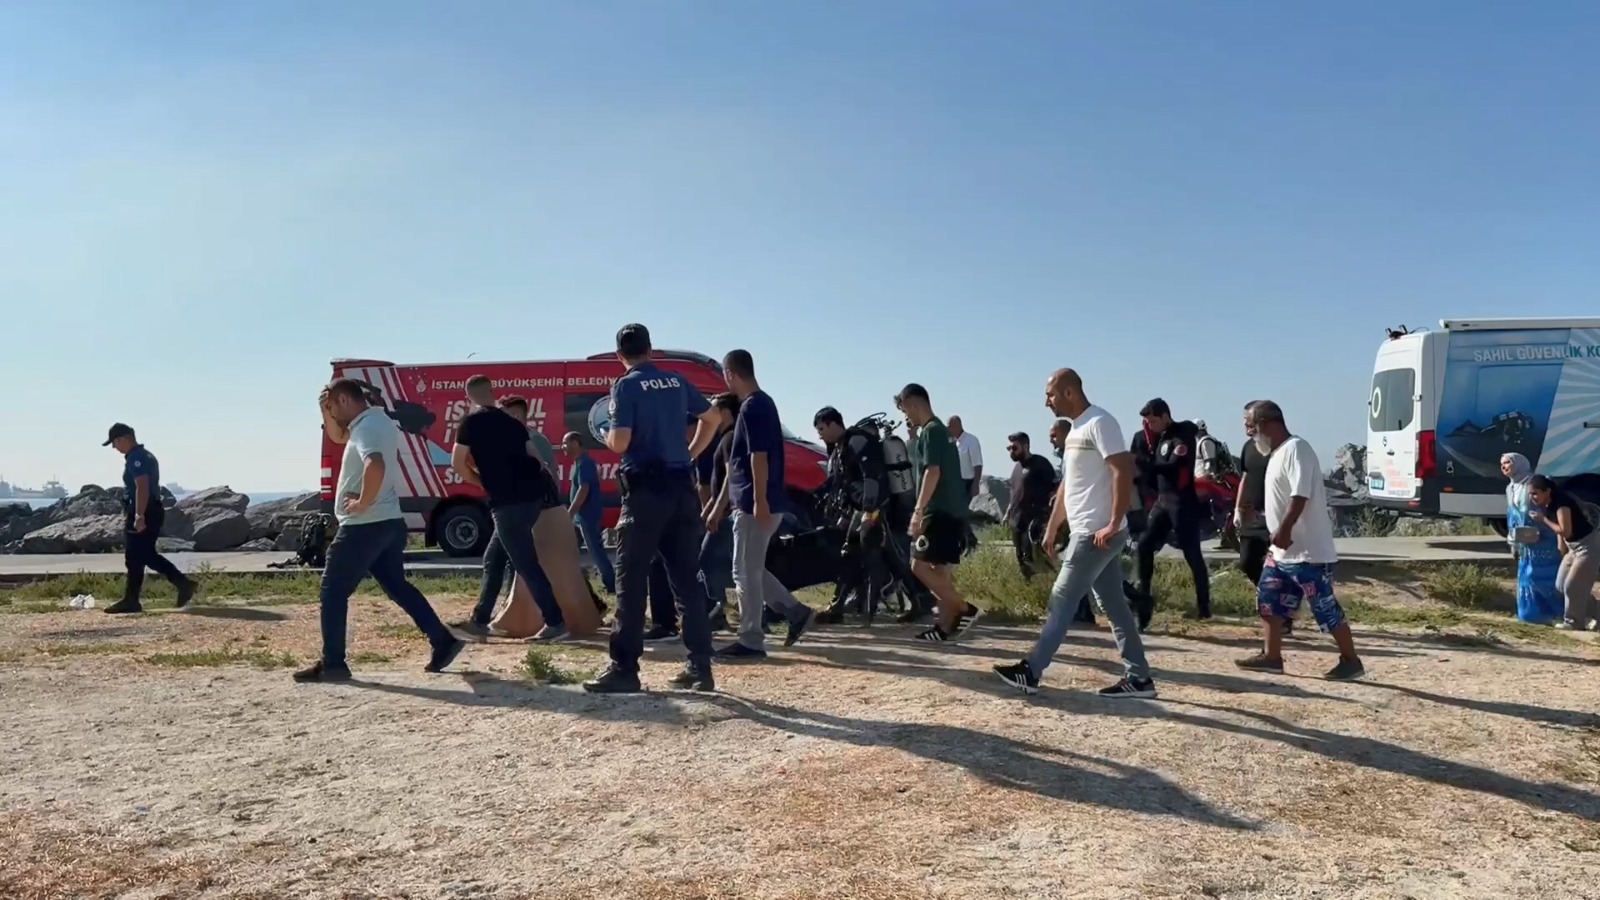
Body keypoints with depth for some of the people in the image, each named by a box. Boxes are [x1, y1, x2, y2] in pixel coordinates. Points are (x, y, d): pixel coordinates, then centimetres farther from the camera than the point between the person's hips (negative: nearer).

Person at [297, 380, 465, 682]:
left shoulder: (366, 427, -18)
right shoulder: (377, 422, 15)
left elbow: (375, 466, -38)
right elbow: (337, 436, 31)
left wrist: (362, 503, -25)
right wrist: (325, 410, 13)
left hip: (364, 526, -10)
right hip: (389, 523, 10)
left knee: (333, 591, 1)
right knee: (397, 585, 16)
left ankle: (332, 664, 6)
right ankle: (443, 642, 13)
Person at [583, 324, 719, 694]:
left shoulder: (626, 386, -6)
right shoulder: (677, 381, 11)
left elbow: (620, 443, -15)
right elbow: (712, 418, 23)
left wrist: (606, 435, 7)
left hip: (646, 489, -6)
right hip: (681, 487, 6)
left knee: (631, 580, 0)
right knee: (688, 580, 8)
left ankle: (624, 669, -1)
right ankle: (700, 667, 9)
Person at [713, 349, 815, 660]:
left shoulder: (753, 407, -14)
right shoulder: (759, 404, 18)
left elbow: (759, 458, -22)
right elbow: (737, 466, 20)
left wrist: (760, 502, -24)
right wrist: (719, 507, 22)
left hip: (755, 506, -10)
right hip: (749, 504, 10)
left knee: (746, 573, -2)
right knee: (751, 571, 16)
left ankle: (750, 642, 6)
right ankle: (795, 611, 20)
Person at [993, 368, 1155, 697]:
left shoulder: (1099, 423, -13)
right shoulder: (1076, 430, 18)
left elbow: (1124, 471, -21)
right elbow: (1067, 485, 23)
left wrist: (1113, 524, -25)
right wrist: (1052, 528, 24)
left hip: (1096, 533, -10)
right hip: (1087, 532, 10)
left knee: (1062, 601, -5)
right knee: (1113, 605, 10)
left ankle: (1031, 671, 0)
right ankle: (1138, 677, 14)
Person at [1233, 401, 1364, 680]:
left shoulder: (1296, 449, -16)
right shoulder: (1278, 453, 15)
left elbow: (1301, 494, -27)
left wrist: (1284, 529, -32)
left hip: (1308, 551, -10)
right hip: (1283, 550, 10)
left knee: (1325, 608, -1)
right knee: (1269, 601, 11)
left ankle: (1351, 660, 11)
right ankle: (1271, 656, 18)